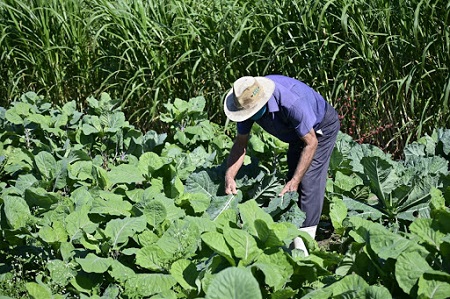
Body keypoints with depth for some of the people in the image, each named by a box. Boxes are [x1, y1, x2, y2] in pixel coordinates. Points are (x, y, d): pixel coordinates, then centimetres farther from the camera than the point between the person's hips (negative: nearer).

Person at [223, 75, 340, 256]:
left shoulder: (292, 101, -42)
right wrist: (229, 176, -21)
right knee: (292, 178, 7)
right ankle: (292, 235, 16)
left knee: (309, 181, -18)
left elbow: (311, 143, -32)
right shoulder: (247, 102, -21)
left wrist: (295, 181, -32)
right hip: (297, 132, 8)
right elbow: (241, 143, -9)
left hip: (321, 127, -7)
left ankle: (303, 244, -18)